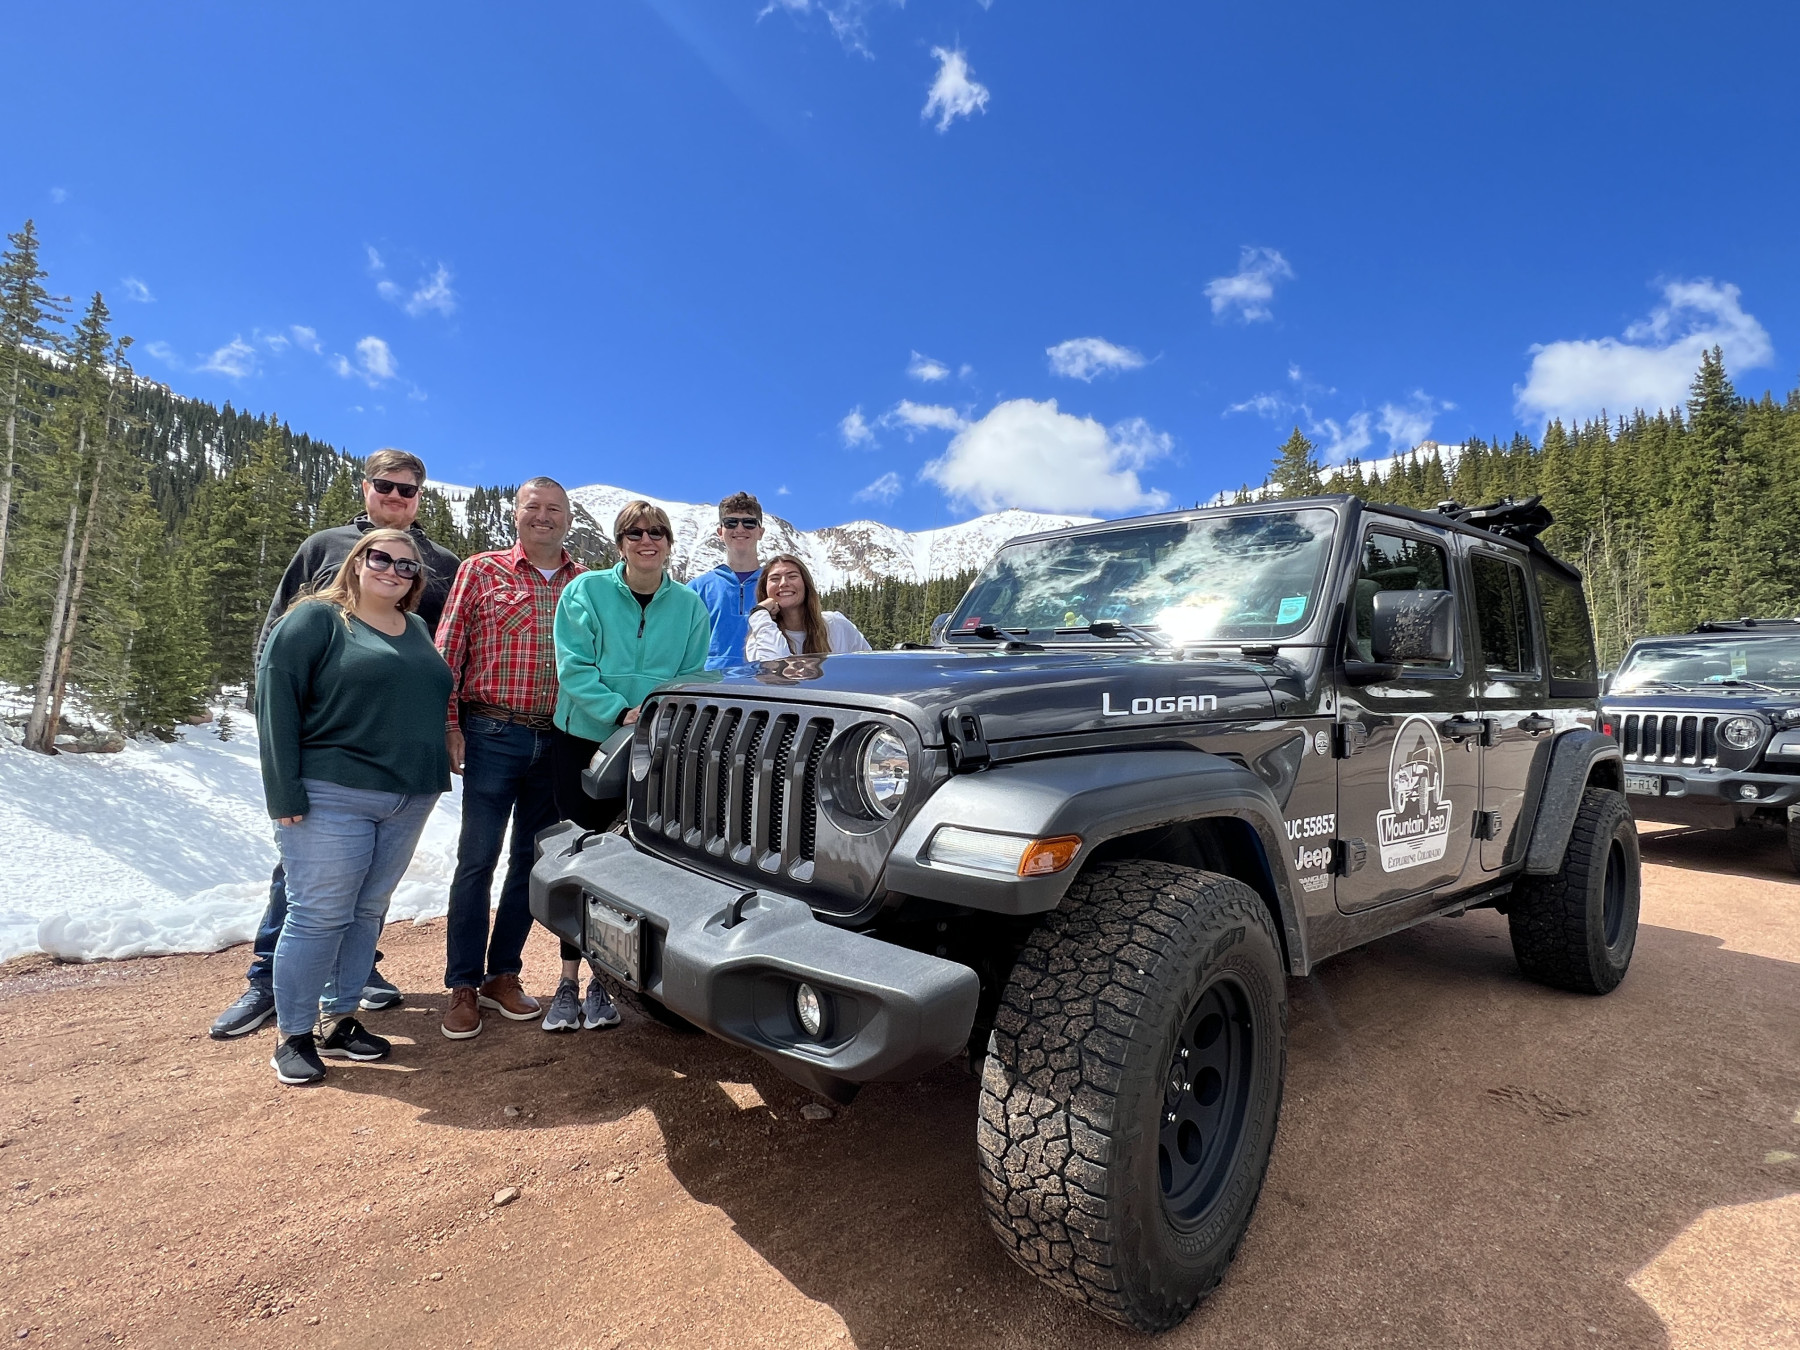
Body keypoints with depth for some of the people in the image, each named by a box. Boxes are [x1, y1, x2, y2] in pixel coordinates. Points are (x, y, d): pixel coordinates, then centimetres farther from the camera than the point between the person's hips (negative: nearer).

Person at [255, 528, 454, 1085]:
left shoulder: (417, 630, 16)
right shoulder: (317, 620, -4)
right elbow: (275, 701, -10)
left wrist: (430, 781, 11)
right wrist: (286, 794, -15)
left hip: (408, 802, 6)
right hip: (332, 798, -6)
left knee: (367, 913, 13)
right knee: (320, 917, -1)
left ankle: (339, 1021, 26)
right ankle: (293, 1037, 15)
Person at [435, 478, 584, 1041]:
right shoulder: (481, 570, 3)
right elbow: (447, 652, 0)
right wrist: (450, 725, -8)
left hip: (557, 741, 3)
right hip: (494, 735, -3)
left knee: (533, 861, 10)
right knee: (477, 860, 1)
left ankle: (503, 974, 25)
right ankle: (463, 987, 14)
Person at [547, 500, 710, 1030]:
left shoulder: (689, 605, 4)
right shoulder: (586, 590, -1)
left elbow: (692, 678, 5)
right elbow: (573, 666, -8)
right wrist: (621, 713, -19)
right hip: (585, 741, -1)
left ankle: (601, 981, 19)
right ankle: (568, 982, 14)